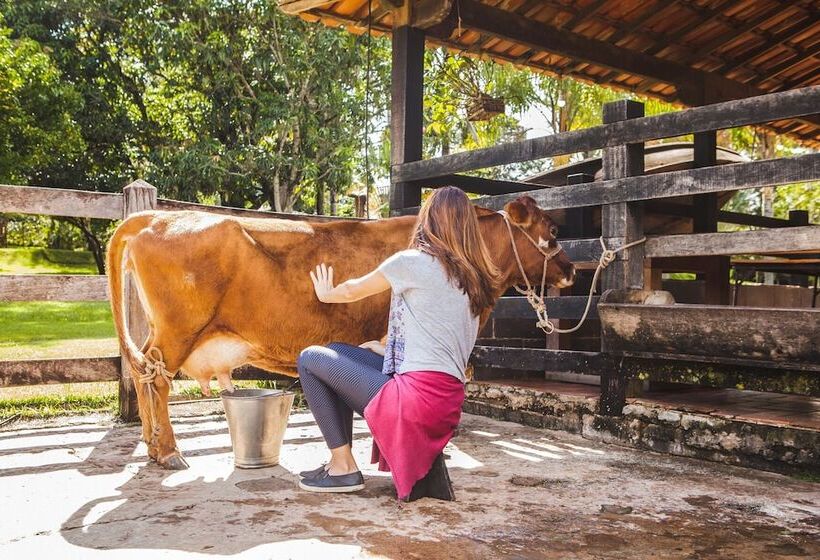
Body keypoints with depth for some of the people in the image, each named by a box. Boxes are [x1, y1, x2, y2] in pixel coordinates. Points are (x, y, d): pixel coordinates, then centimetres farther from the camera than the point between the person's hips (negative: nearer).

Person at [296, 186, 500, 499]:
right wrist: (389, 349, 31)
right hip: (449, 400, 8)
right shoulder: (475, 277, 13)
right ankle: (340, 462, 22)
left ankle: (343, 468, 7)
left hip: (419, 394, -8)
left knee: (310, 359, 6)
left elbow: (352, 291, 10)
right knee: (336, 352, 21)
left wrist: (326, 294, 32)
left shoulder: (414, 261, -7)